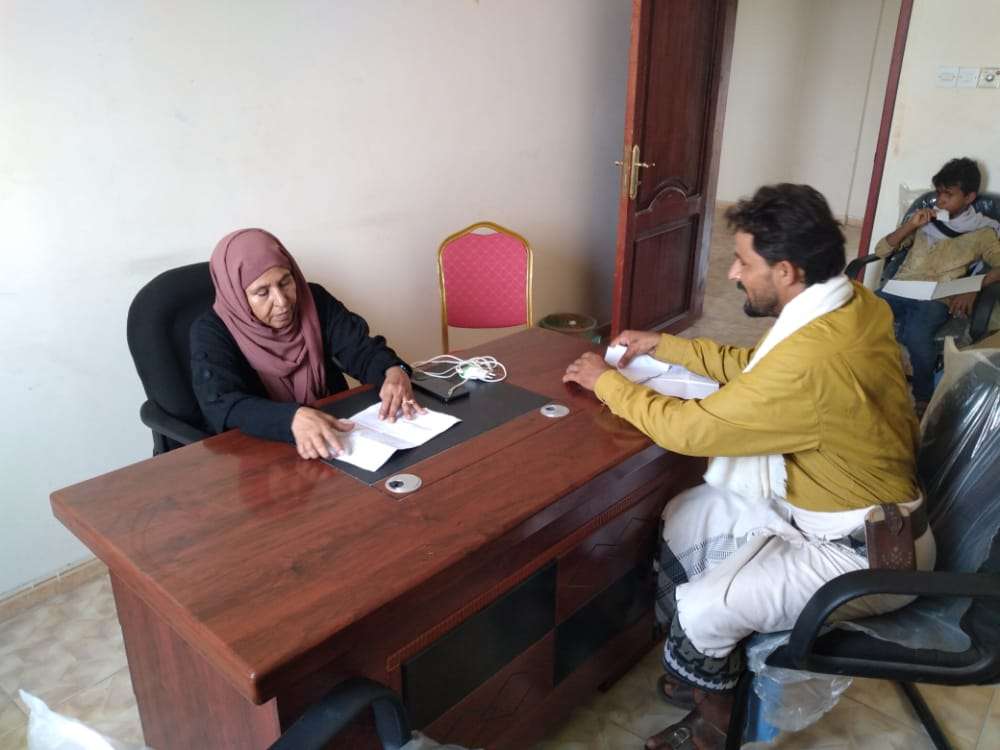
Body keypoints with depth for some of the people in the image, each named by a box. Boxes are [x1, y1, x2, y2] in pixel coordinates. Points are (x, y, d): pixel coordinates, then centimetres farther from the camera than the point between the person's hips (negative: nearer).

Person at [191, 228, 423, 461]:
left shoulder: (315, 300, -2)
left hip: (336, 432, 3)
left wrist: (394, 370, -32)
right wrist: (294, 418, -44)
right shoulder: (211, 332, -13)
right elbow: (222, 406, -26)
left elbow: (360, 349, -8)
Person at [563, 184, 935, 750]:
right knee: (686, 517, 10)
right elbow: (756, 367, 11)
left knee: (700, 612, -20)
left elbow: (690, 428, -25)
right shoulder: (852, 303, -5)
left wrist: (607, 381, -11)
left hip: (865, 553, -10)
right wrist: (663, 346, 8)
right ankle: (714, 670, 25)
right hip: (823, 503, 10)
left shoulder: (813, 361, -35)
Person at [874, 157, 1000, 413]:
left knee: (916, 336, -36)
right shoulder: (926, 219, 20)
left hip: (937, 299, -3)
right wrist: (910, 226, 2)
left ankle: (923, 398, -11)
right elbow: (881, 250, 16)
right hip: (900, 289, 3)